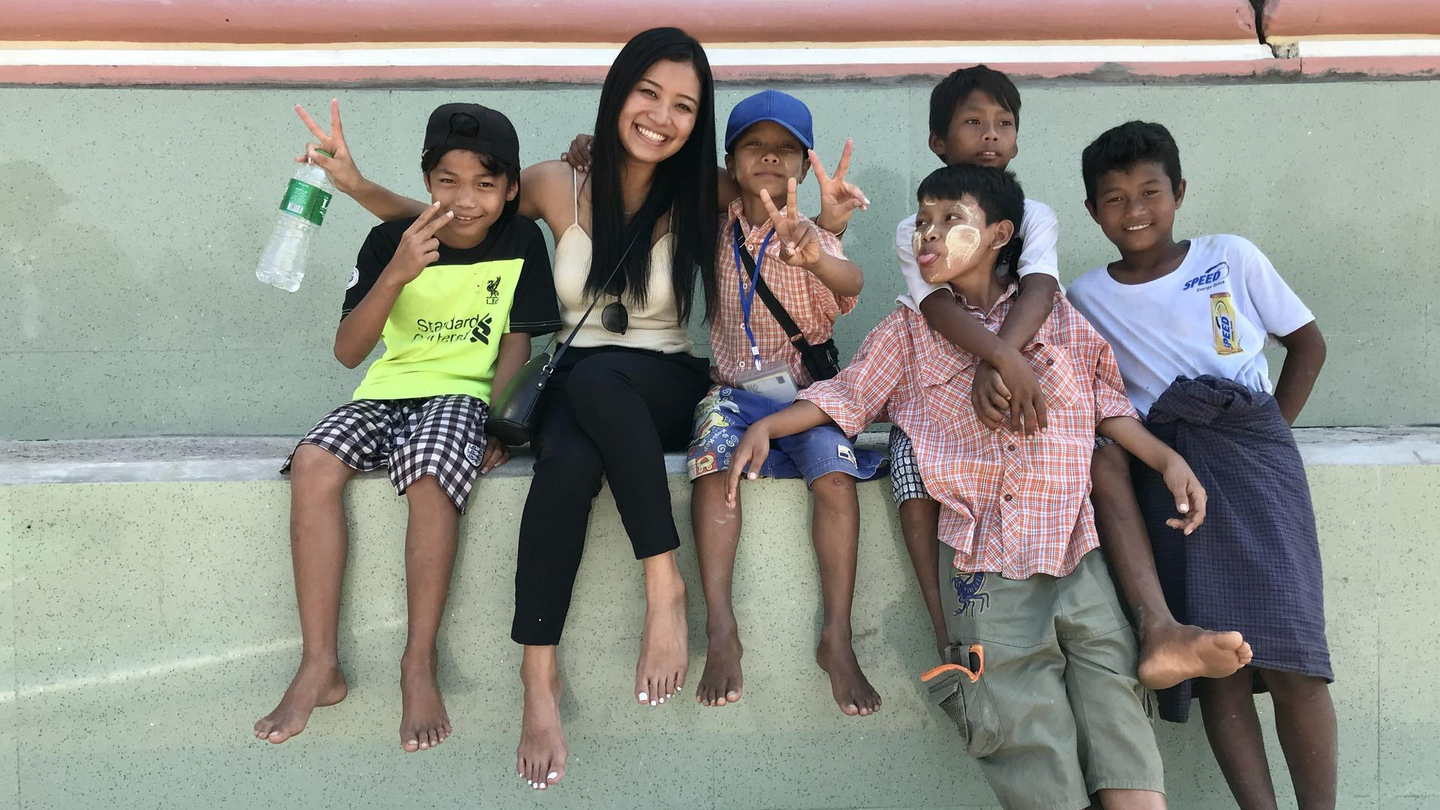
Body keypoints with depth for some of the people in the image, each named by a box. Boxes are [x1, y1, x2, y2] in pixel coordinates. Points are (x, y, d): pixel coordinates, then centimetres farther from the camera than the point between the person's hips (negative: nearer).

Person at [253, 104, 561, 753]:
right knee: (313, 463, -27)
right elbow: (348, 351, -6)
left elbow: (517, 341, 3)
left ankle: (419, 666, -21)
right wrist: (398, 273, -20)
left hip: (462, 394, -2)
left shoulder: (520, 242, 1)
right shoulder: (390, 241, 1)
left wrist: (498, 418, -14)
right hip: (385, 394, 3)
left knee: (431, 473, -35)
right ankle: (319, 666, -18)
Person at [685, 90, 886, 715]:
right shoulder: (719, 228, 10)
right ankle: (721, 629, -32)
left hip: (806, 390, -1)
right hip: (735, 389, 1)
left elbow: (851, 282, -23)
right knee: (713, 458, -31)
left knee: (836, 472, -30)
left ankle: (837, 639, -24)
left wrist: (813, 257, -49)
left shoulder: (813, 238, 0)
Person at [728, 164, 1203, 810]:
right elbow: (848, 396, 13)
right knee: (1028, 738, -7)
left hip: (1077, 550, 1)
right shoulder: (910, 330, 15)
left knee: (1115, 702, -10)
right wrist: (766, 427, 0)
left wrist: (1168, 459, 4)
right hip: (982, 562, -1)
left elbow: (1107, 406, 18)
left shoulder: (1058, 318, 16)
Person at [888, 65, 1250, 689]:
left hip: (1025, 395, 2)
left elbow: (1039, 289, -14)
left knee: (1108, 457, -26)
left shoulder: (1036, 217, 8)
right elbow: (938, 305, -20)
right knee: (918, 489, -32)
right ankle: (951, 643, -22)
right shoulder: (914, 232, 2)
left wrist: (996, 366, -36)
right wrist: (1009, 360, -41)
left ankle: (1157, 629, -38)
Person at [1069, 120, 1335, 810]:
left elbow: (1308, 343, 16)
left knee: (1290, 656, -11)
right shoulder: (1087, 297, 10)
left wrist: (1269, 435, 7)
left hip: (1251, 453, 0)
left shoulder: (1232, 259, 9)